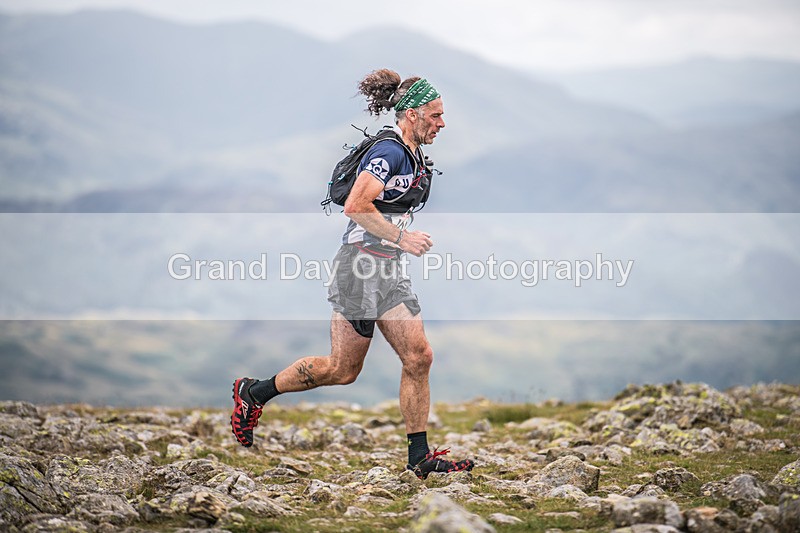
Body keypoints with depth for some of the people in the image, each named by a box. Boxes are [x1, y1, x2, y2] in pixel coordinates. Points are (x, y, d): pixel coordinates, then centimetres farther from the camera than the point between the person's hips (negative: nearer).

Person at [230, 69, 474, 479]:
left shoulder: (413, 156, 14)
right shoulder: (388, 152, -16)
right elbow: (355, 207, -23)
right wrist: (402, 237, -20)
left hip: (388, 269, 9)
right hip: (361, 268, -9)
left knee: (419, 358, 1)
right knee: (343, 370, -2)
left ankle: (419, 458, 5)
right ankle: (253, 392, 15)